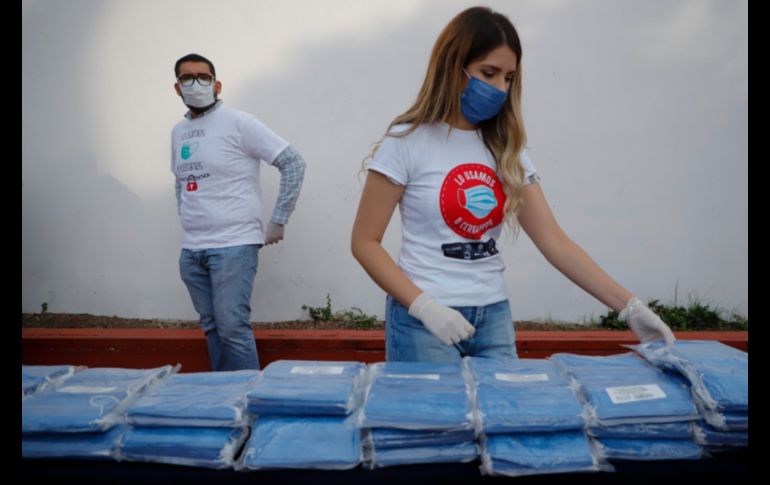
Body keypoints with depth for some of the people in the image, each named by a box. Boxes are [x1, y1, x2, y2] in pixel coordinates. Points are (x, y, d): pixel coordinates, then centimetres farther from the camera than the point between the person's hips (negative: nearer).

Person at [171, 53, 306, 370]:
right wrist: (187, 217, 17)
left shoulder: (238, 123, -7)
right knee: (212, 327, 12)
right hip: (191, 250, 7)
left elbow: (294, 164, -9)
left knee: (232, 327, -7)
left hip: (233, 246, -6)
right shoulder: (178, 132, 14)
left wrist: (278, 222, -8)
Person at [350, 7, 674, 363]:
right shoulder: (408, 141, -8)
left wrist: (628, 306, -6)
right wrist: (424, 306, -18)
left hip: (494, 316, 5)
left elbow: (553, 240, 1)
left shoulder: (506, 148, 6)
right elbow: (365, 242, -7)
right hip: (425, 319, -4)